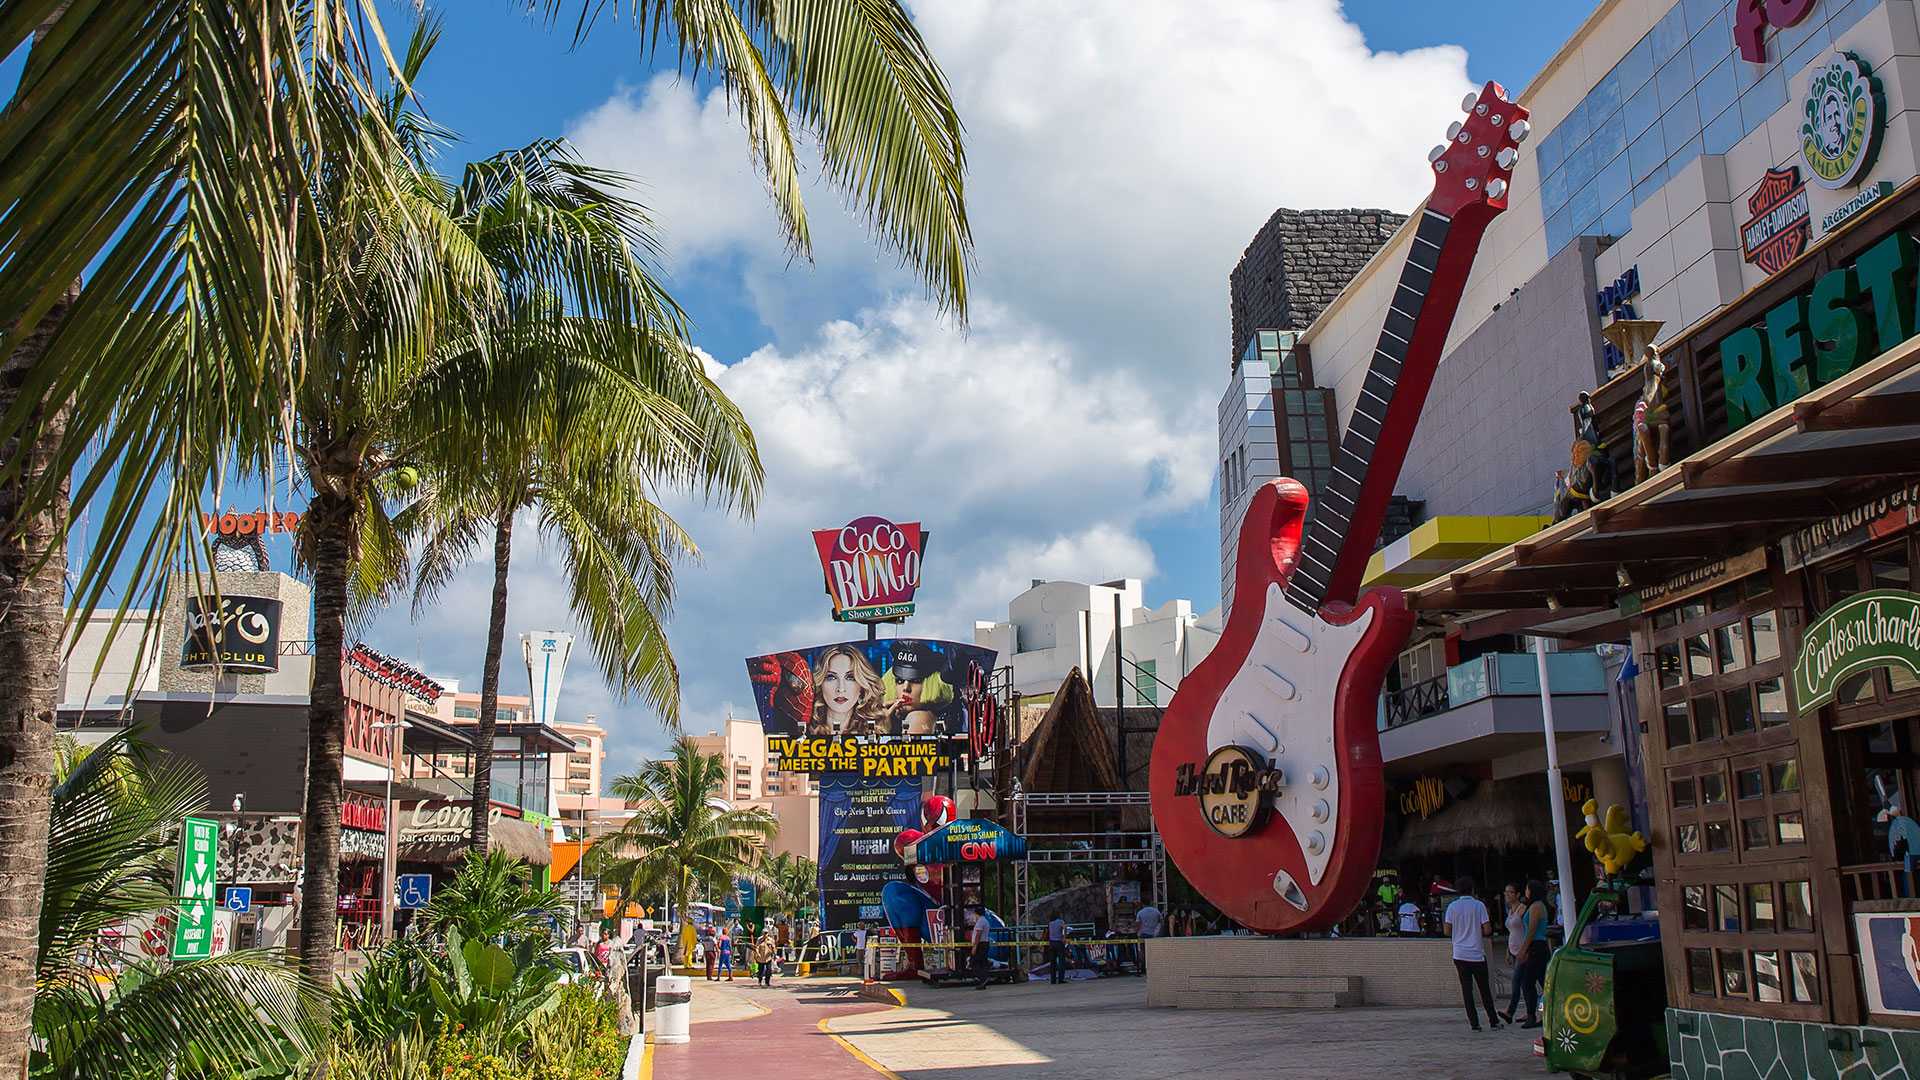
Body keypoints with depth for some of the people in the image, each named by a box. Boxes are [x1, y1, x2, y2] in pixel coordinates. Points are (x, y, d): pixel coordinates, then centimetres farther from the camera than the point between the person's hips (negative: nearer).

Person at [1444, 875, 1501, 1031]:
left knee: (1467, 989, 4)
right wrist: (1479, 933, 13)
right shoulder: (1479, 905, -5)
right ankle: (1493, 1021, 14)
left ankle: (1474, 1023, 1)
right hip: (1477, 954, -1)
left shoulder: (1452, 906, 0)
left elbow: (1447, 930, 1)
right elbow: (1487, 930, -9)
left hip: (1460, 955, 1)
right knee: (1485, 989, 11)